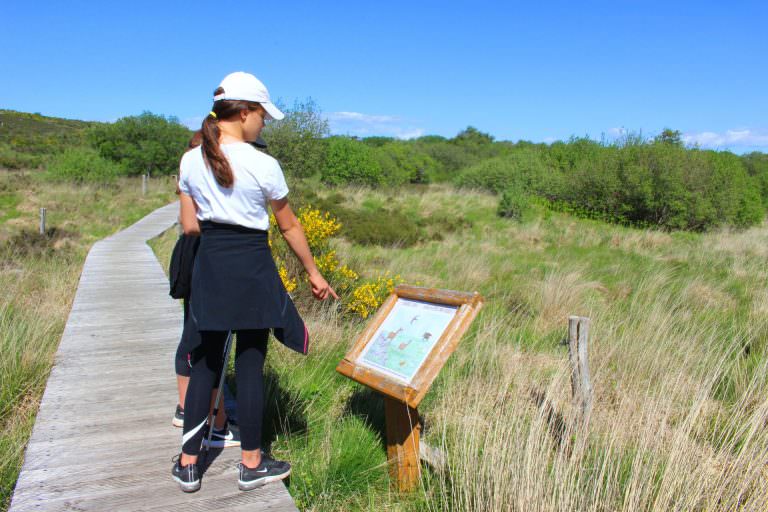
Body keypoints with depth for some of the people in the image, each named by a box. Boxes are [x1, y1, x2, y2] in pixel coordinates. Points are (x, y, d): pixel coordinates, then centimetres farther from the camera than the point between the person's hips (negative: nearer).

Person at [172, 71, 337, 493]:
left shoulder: (191, 161, 2)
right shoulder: (262, 165, -11)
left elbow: (189, 225, 6)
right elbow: (289, 227, -2)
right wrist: (313, 273, 9)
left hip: (208, 267, 4)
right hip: (252, 267, -4)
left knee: (205, 362, 15)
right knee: (250, 365, 7)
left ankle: (188, 464, 23)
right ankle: (252, 464, 22)